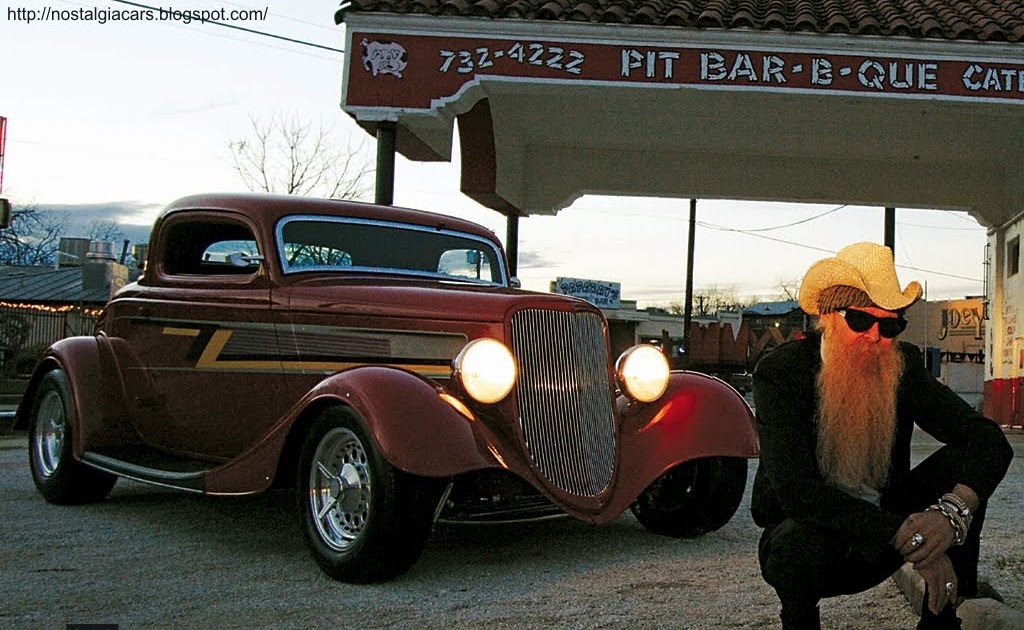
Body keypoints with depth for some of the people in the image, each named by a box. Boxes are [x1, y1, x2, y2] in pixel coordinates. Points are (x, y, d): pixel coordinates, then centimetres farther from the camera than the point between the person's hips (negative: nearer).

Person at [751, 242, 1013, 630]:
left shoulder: (904, 368, -5)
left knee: (961, 464, -16)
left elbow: (990, 442, -14)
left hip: (879, 545, 4)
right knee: (807, 544, -39)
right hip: (798, 536, -4)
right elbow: (796, 489, -30)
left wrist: (952, 512, -35)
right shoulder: (780, 374, -18)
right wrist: (911, 540, -37)